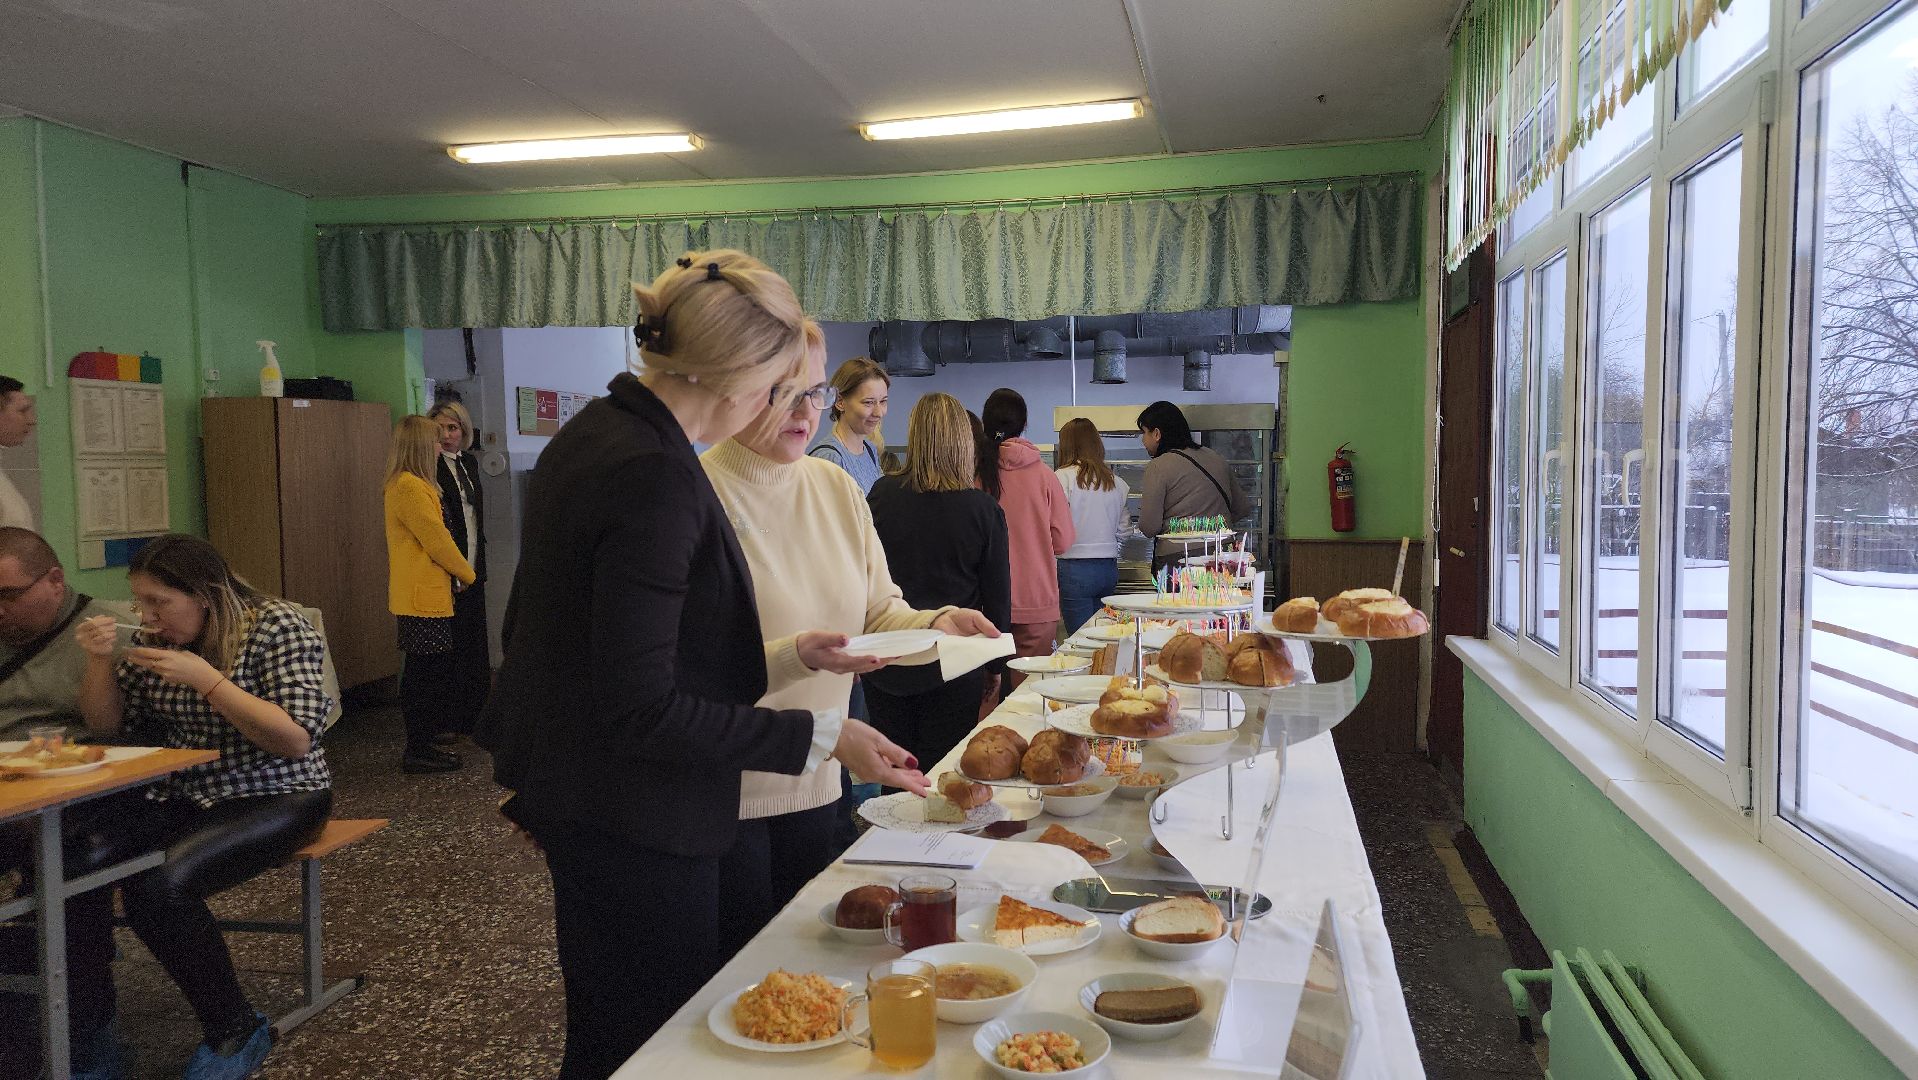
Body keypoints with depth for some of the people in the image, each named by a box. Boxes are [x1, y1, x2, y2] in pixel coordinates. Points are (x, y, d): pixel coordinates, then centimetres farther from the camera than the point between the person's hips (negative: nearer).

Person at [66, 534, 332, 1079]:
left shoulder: (278, 628, -14)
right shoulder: (159, 634, 4)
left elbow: (297, 739, -21)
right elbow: (109, 725, 12)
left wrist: (207, 679, -25)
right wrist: (99, 659, -7)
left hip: (273, 797, -6)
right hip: (178, 794, 6)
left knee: (157, 885, -30)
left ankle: (236, 1033, -9)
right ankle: (89, 1032, -6)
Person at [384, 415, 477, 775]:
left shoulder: (411, 484, 17)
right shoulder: (409, 486, -16)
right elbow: (436, 540, -15)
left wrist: (460, 572, 15)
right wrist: (466, 573, -2)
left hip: (427, 594, 10)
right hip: (422, 596, -10)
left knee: (426, 673, 14)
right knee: (424, 673, -4)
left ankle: (421, 745, 21)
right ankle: (418, 752, 2)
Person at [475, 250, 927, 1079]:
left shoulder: (588, 436, 5)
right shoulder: (653, 476, -25)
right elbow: (643, 712, -26)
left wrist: (780, 653, 11)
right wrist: (820, 737, -23)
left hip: (570, 788, 10)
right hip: (637, 824, -10)